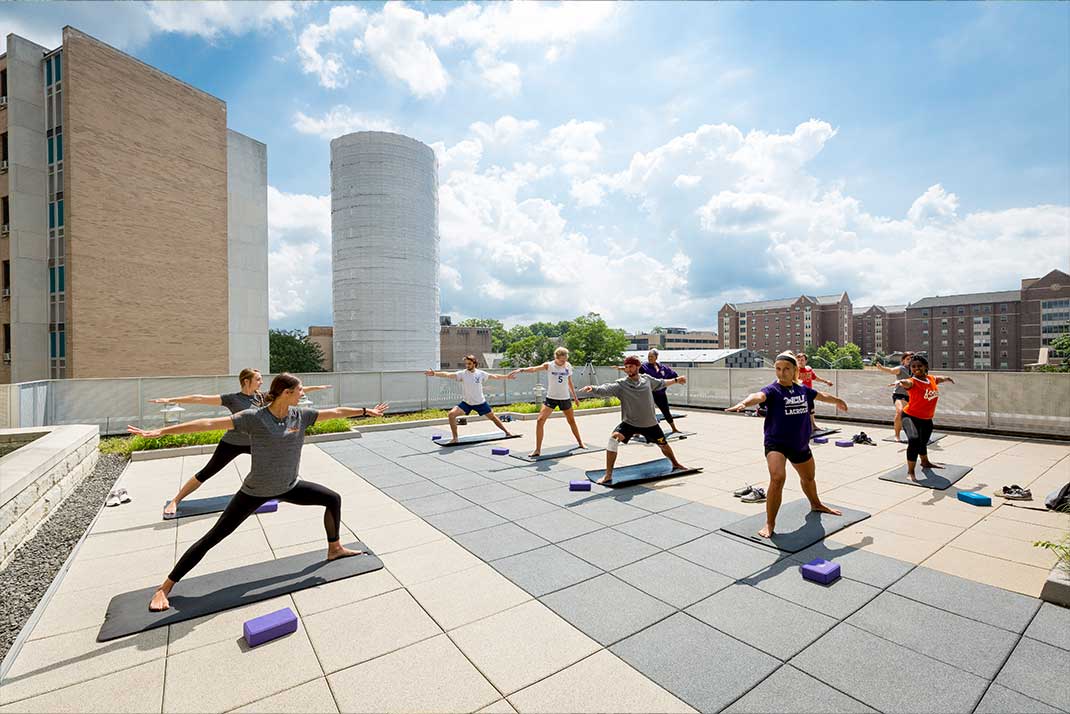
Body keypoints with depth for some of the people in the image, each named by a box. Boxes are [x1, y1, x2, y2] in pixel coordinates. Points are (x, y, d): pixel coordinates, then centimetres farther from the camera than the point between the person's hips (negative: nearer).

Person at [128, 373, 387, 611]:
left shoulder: (300, 415, -8)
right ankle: (164, 589, 22)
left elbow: (336, 411, -1)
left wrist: (366, 411, 6)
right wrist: (161, 431, -27)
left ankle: (334, 549, 24)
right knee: (214, 537, 3)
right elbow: (210, 423, -24)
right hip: (255, 491, -5)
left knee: (334, 499, 3)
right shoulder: (254, 417, -22)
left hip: (289, 486, 5)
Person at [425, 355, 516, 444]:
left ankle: (507, 433, 33)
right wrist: (435, 373, -41)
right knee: (451, 414, -19)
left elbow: (494, 376, 7)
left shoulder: (480, 373, -7)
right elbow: (448, 375, -27)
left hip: (480, 402, 1)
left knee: (493, 417, 10)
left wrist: (507, 376, 14)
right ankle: (455, 438, -5)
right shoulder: (462, 373, -13)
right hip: (466, 402, 0)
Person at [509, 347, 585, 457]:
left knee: (572, 421, 18)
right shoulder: (549, 365, -12)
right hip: (551, 397, -2)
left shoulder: (568, 366, -1)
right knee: (540, 421, -15)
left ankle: (580, 443, 41)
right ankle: (537, 450, -7)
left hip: (565, 398, 2)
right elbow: (534, 368, -28)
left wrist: (575, 397, 18)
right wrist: (520, 369, -45)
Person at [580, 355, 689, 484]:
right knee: (614, 439, -28)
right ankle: (608, 475, -18)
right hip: (629, 423, -3)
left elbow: (661, 383, 18)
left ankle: (676, 464, 54)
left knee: (664, 444, 21)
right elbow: (605, 389, -31)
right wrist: (593, 388, -50)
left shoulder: (647, 379, -3)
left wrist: (676, 380, 25)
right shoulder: (621, 384, -15)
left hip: (650, 423, 3)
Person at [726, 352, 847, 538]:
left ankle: (816, 505, 62)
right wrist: (744, 403, -63)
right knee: (777, 478, -28)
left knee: (809, 477, 29)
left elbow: (822, 395, 23)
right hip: (776, 442, -6)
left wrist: (838, 401, 42)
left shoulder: (803, 390, 1)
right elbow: (759, 396, -41)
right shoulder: (773, 390, -17)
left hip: (800, 444, 6)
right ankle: (770, 524, -13)